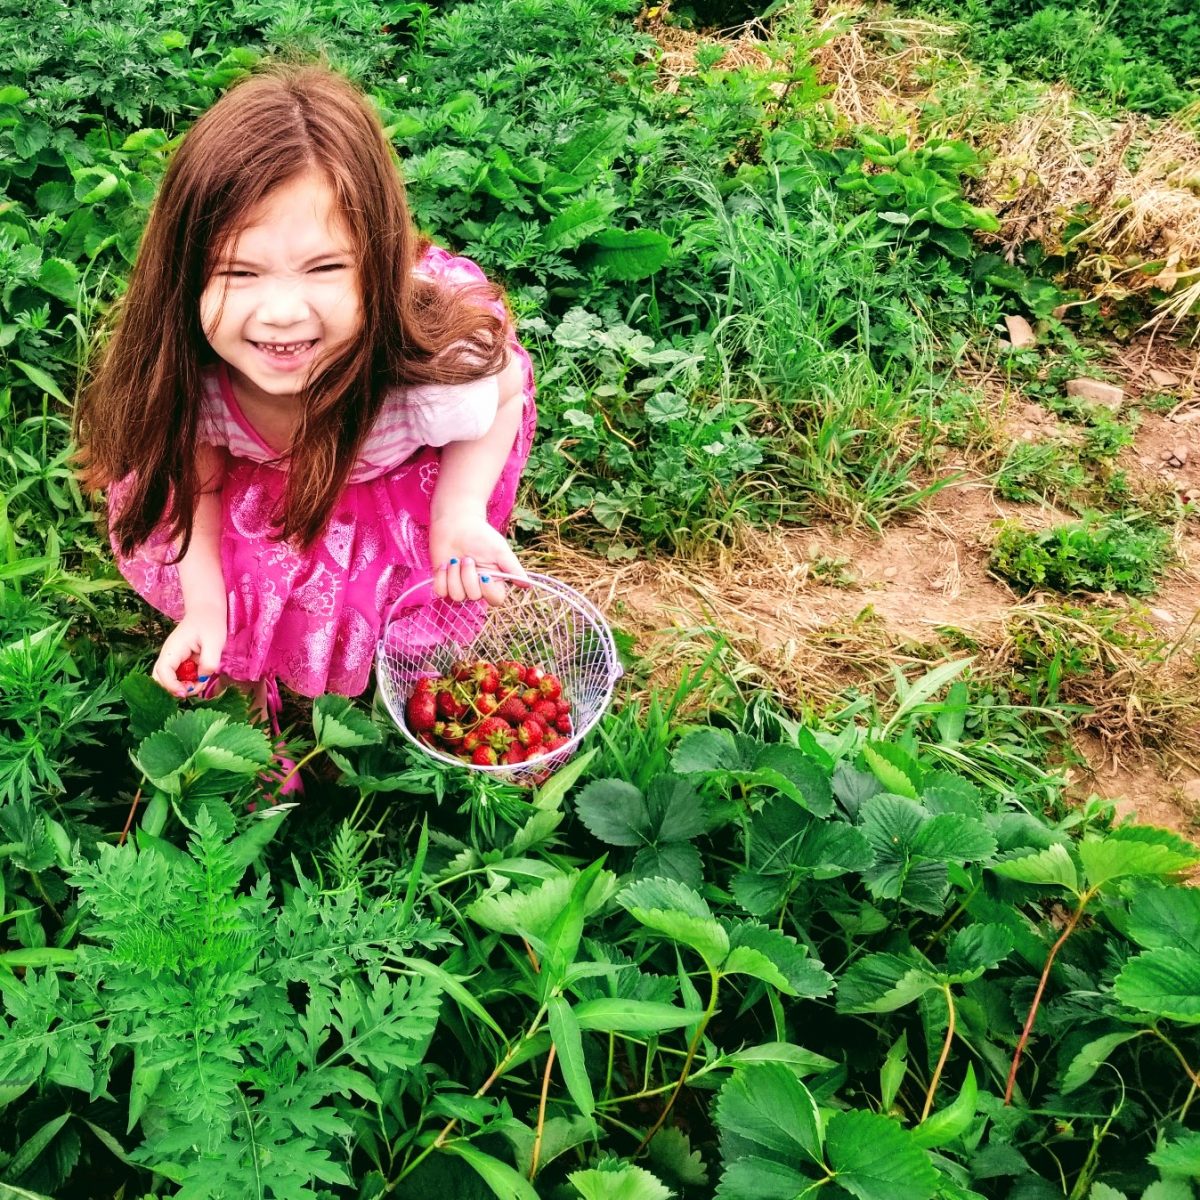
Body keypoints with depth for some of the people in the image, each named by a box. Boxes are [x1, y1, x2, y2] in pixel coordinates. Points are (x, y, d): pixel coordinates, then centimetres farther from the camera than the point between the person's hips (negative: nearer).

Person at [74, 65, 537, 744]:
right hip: (266, 464, 3)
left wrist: (460, 512, -33)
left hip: (408, 467, -3)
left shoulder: (435, 363, -46)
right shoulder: (187, 366, -36)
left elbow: (506, 392, -20)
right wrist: (204, 604, -18)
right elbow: (197, 466, -13)